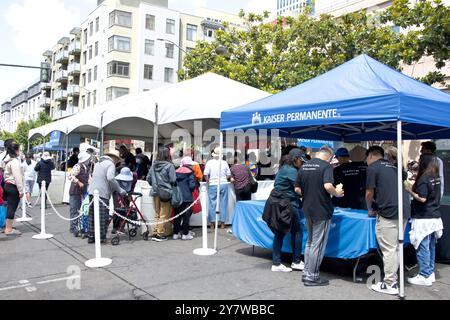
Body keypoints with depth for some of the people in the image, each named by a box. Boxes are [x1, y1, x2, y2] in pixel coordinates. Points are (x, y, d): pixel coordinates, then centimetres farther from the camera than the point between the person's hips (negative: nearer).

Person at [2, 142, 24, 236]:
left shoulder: (7, 160, 13)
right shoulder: (14, 161, -17)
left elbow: (7, 174, 17)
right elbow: (17, 177, -20)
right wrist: (21, 190, -17)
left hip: (7, 185, 10)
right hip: (13, 187, -10)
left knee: (10, 207, 15)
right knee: (12, 208, -4)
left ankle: (8, 227, 22)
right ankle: (9, 229, 1)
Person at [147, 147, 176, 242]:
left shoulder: (154, 165, 3)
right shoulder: (169, 166, -13)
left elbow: (148, 178, 6)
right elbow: (173, 180, -15)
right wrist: (171, 187, 5)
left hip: (155, 192, 5)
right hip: (166, 193, -5)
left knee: (157, 214, 16)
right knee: (164, 215, 4)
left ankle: (155, 233, 19)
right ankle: (160, 235, 7)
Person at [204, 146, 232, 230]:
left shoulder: (209, 162, -4)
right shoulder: (224, 162, 0)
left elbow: (205, 174, -10)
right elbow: (229, 175, 3)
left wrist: (208, 182, 4)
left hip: (213, 185, -1)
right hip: (223, 184, 1)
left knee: (212, 204, 6)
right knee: (223, 203, 8)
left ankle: (212, 224, 9)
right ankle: (222, 223, 12)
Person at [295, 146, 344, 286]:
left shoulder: (304, 167, 7)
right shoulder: (326, 166, -13)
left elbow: (297, 189, 9)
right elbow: (328, 186, -27)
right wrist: (337, 193, -9)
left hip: (308, 210, 7)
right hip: (322, 211, -7)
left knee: (310, 242, 19)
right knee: (318, 244, 2)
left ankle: (306, 273, 25)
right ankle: (312, 277, 9)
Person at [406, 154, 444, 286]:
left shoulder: (424, 179, -16)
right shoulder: (436, 177, 9)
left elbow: (422, 198, -20)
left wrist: (410, 190, -9)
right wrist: (415, 186, 14)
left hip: (423, 218, -8)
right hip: (434, 217, 8)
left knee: (423, 247, -2)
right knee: (431, 246, 14)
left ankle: (424, 276, 3)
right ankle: (430, 273, 22)